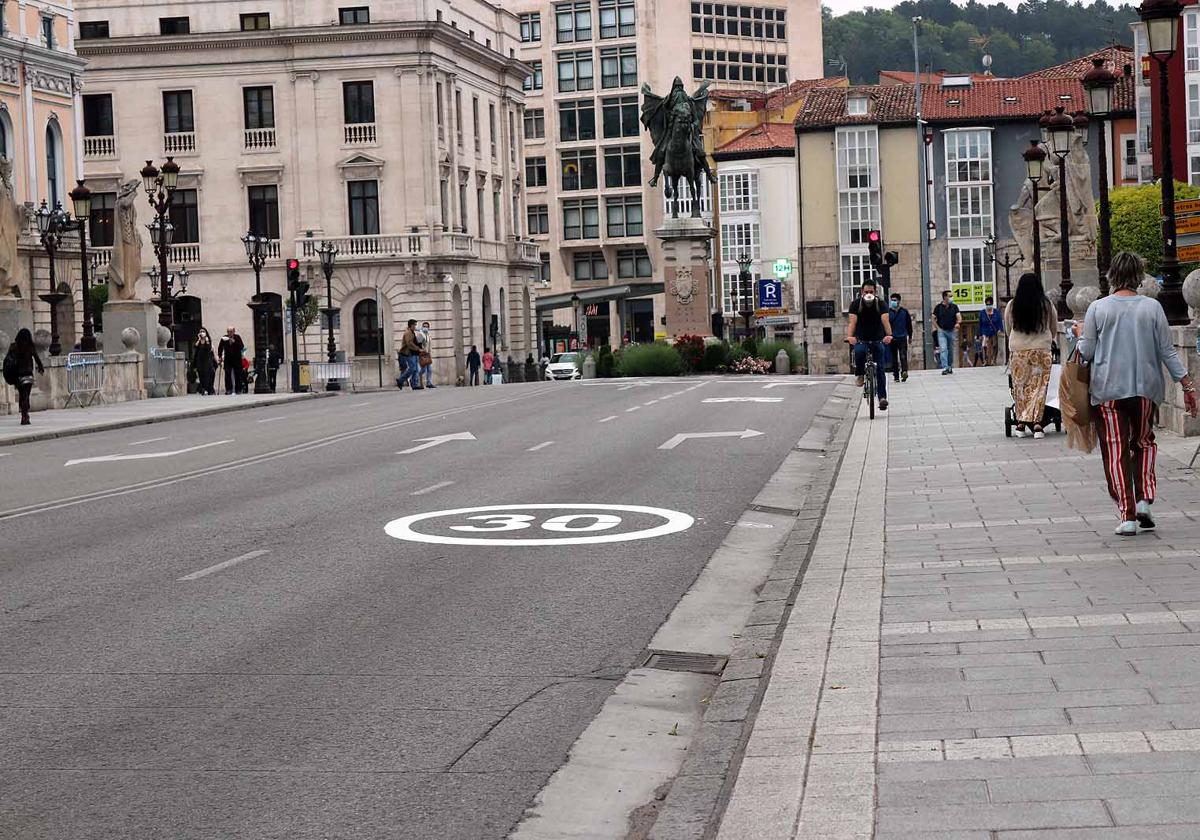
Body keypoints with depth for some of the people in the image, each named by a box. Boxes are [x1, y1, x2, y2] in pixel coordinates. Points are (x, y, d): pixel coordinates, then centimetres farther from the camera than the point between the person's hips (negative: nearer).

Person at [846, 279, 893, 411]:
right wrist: (850, 336, -39)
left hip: (877, 340, 1)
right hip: (861, 339, -1)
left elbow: (885, 321, -22)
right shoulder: (856, 304, -7)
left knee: (880, 368, -6)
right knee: (859, 351, -35)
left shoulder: (880, 304, -7)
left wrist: (889, 335, -42)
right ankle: (860, 375, -10)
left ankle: (882, 397, -4)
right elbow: (852, 322, -19)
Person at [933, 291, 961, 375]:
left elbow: (959, 316, -5)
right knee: (943, 349, -14)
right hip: (941, 331, -2)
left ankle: (950, 367, 22)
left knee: (951, 350, 9)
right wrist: (937, 328, -5)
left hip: (952, 331, 2)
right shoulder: (938, 307, 1)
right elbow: (933, 319, 6)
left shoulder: (954, 306, 5)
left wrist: (958, 323, -26)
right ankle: (944, 368, -22)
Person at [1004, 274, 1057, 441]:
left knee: (1020, 387, 8)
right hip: (1042, 350, 0)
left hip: (1018, 351, 0)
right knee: (1039, 386, 3)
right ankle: (1036, 422, -5)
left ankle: (1022, 423, 9)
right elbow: (1054, 328, 13)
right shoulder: (1047, 305, 0)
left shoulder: (1012, 306, -1)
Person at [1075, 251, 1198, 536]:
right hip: (1145, 388, 1)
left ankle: (1127, 515, -4)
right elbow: (1167, 351, 0)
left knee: (1115, 451, 2)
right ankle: (1144, 499, 6)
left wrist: (1080, 335, 20)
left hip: (1107, 390, -1)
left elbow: (1087, 352, -1)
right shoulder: (1152, 307, -2)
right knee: (1144, 443, 21)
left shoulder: (1097, 309, -3)